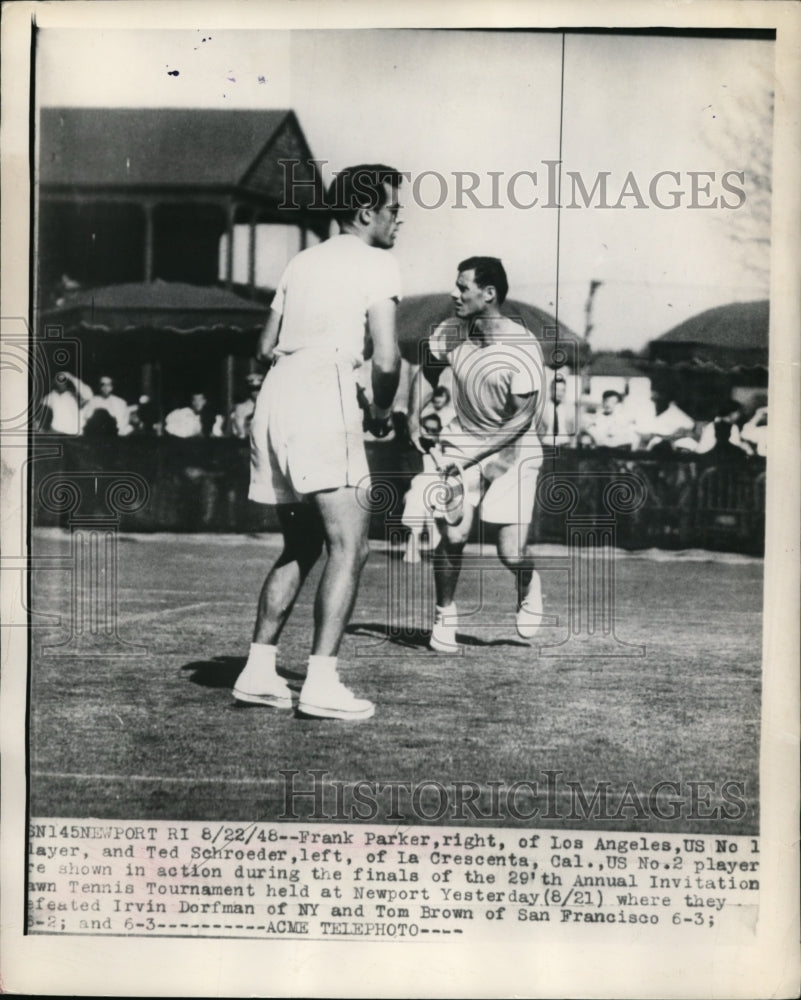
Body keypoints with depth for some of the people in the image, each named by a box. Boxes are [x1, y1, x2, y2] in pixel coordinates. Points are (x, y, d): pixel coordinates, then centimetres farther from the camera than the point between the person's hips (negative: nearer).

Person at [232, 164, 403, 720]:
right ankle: (322, 684, -12)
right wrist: (382, 411, 8)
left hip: (275, 398, 8)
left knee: (300, 547, 16)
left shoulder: (303, 261, 22)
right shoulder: (378, 264, 1)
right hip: (325, 403, -8)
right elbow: (387, 358, -9)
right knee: (349, 546, -6)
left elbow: (267, 346, 21)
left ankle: (258, 671, 15)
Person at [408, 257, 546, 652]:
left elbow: (522, 419, -20)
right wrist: (418, 419, 4)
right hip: (461, 442, 3)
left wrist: (468, 459, -22)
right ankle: (444, 616, 12)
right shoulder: (450, 334, -7)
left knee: (512, 553, -9)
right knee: (453, 536, -13)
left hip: (514, 452, -3)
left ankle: (528, 588, 29)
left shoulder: (523, 348, -20)